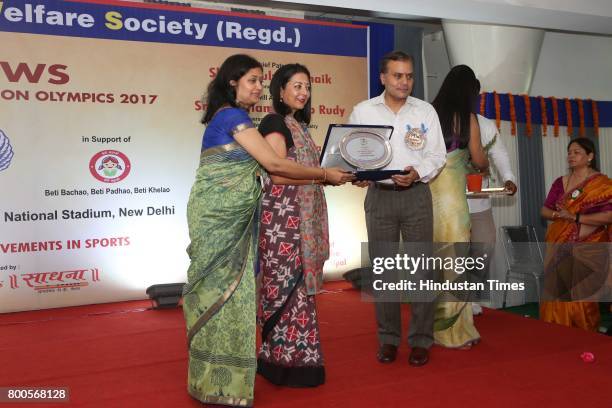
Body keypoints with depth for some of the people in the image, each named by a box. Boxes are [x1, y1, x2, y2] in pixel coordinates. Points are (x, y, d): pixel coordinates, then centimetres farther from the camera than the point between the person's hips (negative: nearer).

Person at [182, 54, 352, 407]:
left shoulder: (230, 118, 18)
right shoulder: (234, 116, -11)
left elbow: (255, 169, 13)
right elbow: (274, 164, -15)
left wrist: (319, 176, 9)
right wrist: (325, 174, -6)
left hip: (230, 216, 9)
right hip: (219, 215, -9)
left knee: (225, 289, 11)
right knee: (225, 290, -4)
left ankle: (215, 376, 21)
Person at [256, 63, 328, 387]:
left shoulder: (299, 125, 20)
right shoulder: (274, 123, -7)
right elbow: (279, 174, -17)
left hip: (301, 216, 9)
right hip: (282, 216, -9)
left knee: (296, 285, 10)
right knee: (287, 287, -5)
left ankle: (279, 356, 19)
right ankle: (289, 361, 4)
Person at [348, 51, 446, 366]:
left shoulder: (426, 111, 5)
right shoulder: (362, 111, 4)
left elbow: (438, 155, 4)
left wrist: (417, 173, -14)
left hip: (416, 195, 0)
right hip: (379, 196, 1)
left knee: (420, 269, -1)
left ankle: (421, 339, 11)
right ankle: (388, 338, 18)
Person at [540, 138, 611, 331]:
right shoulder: (560, 182, 12)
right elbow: (545, 210, 12)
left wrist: (574, 217, -17)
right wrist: (558, 215, -10)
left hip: (587, 248, -4)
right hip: (559, 246, 4)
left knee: (582, 298, -7)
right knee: (556, 293, 1)